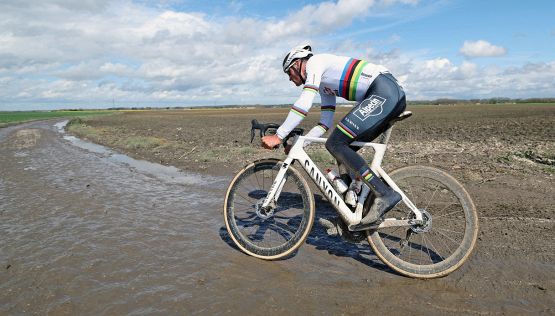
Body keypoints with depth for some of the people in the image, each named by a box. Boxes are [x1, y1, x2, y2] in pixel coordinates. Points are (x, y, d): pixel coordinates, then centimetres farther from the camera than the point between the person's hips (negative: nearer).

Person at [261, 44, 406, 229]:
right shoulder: (324, 84, 27)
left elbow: (304, 103, -12)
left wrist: (278, 136, -11)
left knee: (335, 144, -13)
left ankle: (384, 194, -15)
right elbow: (325, 123, 23)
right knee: (345, 151, 9)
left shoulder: (315, 61, 2)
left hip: (384, 91, -10)